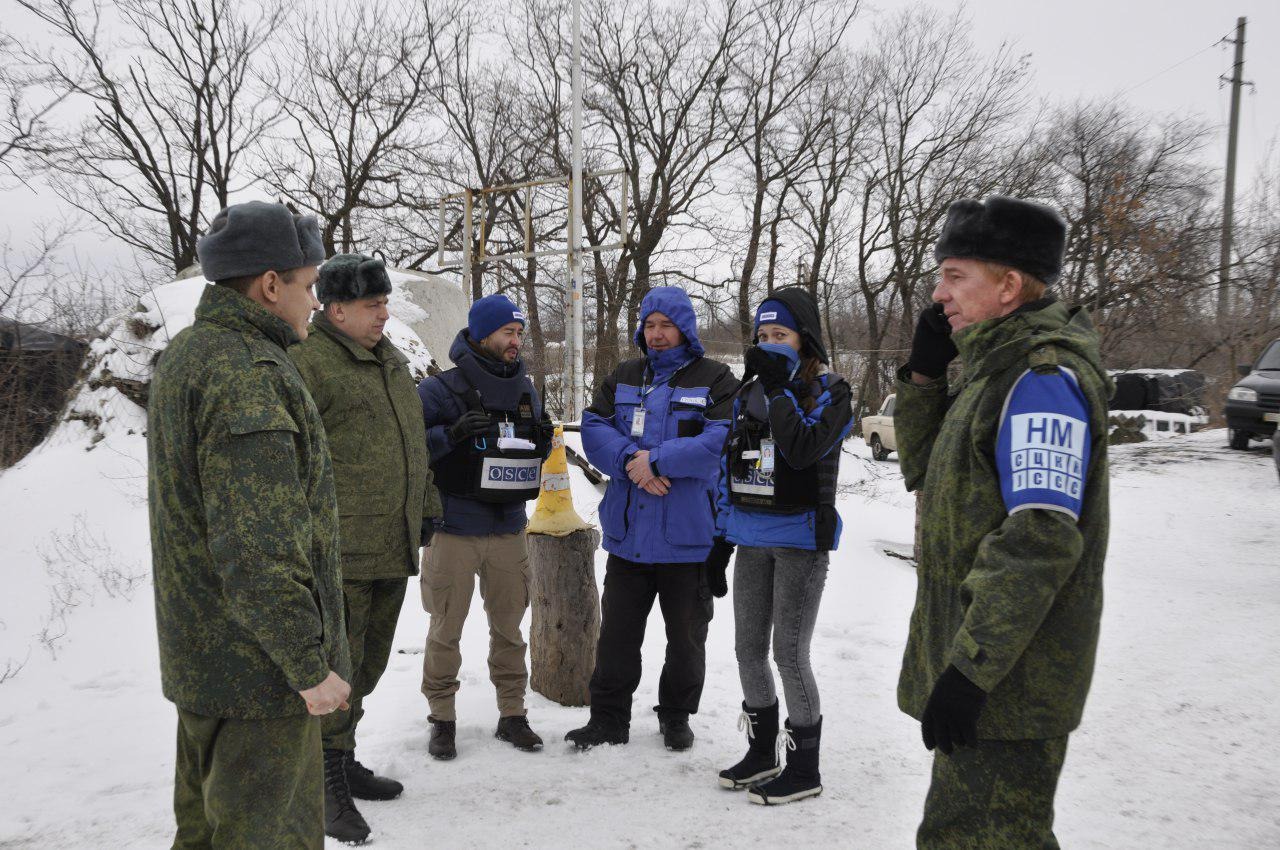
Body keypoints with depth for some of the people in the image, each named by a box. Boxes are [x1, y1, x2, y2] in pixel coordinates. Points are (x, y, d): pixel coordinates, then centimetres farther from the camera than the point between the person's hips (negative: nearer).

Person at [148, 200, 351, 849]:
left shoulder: (183, 356, 11)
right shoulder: (247, 374, -23)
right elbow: (258, 547, -28)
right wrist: (308, 665, -21)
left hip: (198, 653, 10)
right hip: (260, 670, -10)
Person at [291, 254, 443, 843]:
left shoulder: (392, 361, 17)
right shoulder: (308, 363, -11)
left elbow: (414, 443, 25)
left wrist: (426, 508, 23)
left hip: (393, 548, 8)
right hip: (340, 550, -8)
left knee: (367, 663, 16)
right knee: (339, 666, -2)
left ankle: (344, 761, 31)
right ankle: (328, 784, 11)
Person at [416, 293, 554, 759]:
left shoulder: (525, 390, 10)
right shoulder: (441, 389, -7)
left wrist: (543, 441, -4)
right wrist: (452, 433, -25)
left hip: (509, 529, 5)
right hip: (453, 531, -4)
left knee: (509, 627, 12)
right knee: (446, 629, 3)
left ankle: (512, 713, 23)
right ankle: (442, 717, 17)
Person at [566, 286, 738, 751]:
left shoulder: (715, 379, -3)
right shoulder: (623, 377, 11)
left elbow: (721, 440, -17)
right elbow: (593, 428, 0)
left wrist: (657, 460, -21)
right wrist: (632, 462, -17)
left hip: (687, 536, -3)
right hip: (628, 532, 3)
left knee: (686, 637, 11)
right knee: (617, 631, 10)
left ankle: (676, 717, 29)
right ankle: (609, 719, 23)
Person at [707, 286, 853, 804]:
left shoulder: (829, 392, -6)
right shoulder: (749, 394, 11)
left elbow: (802, 450, -24)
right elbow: (729, 468, 14)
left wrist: (778, 388, -20)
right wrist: (721, 540, 12)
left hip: (800, 541, -6)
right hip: (751, 541, 6)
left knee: (789, 654, -3)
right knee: (748, 649, 12)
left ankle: (804, 769, 12)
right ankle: (761, 753, 29)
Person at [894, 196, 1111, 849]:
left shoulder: (1043, 378, -18)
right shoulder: (999, 369, 13)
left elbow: (1041, 541, -26)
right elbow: (924, 472, 19)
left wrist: (971, 667, -27)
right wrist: (924, 371, 5)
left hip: (1007, 683, -10)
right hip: (971, 658, 10)